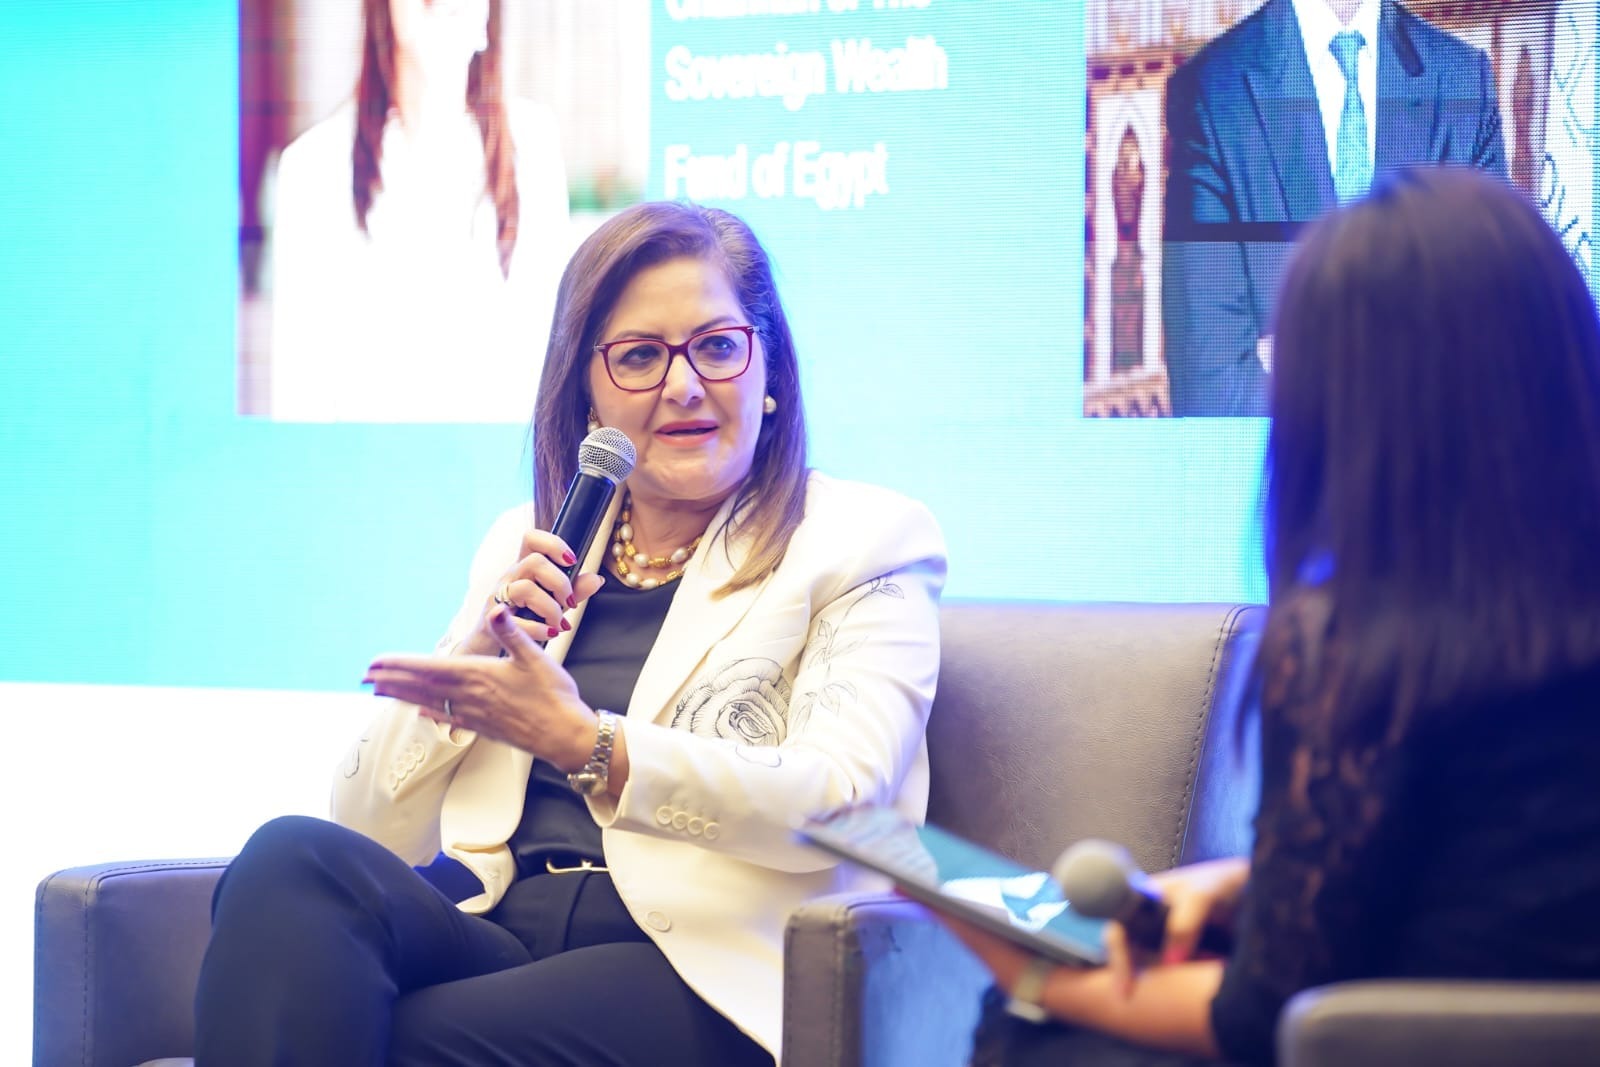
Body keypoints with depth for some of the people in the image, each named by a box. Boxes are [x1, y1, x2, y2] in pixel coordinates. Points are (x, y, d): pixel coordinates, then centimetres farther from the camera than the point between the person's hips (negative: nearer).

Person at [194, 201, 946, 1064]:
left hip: (701, 977, -5)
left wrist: (587, 748, -20)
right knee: (294, 857, -28)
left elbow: (841, 800, -10)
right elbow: (373, 824, 17)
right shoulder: (528, 549, 23)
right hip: (501, 942, 5)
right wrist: (476, 649, -1)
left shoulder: (868, 541, 9)